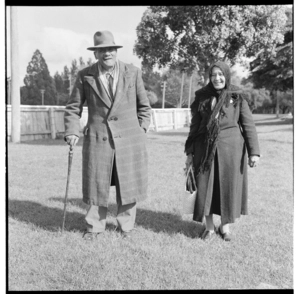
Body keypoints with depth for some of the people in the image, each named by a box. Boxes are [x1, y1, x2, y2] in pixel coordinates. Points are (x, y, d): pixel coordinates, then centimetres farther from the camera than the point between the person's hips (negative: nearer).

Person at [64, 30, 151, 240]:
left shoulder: (133, 73, 2)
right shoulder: (85, 76, 1)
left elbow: (144, 106, 10)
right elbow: (73, 107, 7)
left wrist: (141, 131, 4)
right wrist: (72, 132, -4)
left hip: (129, 138, 1)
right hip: (97, 138, 0)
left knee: (128, 184, 7)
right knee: (97, 184, 6)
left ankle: (126, 226, 25)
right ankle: (94, 227, 24)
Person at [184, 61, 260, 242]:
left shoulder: (238, 98, 0)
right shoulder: (203, 98, 6)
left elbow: (249, 125, -1)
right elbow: (194, 126, 9)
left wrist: (254, 152, -8)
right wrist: (189, 152, 7)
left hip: (230, 149, -1)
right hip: (206, 149, 2)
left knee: (228, 187, 6)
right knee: (205, 187, 2)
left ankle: (225, 226, 23)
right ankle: (209, 227, 17)